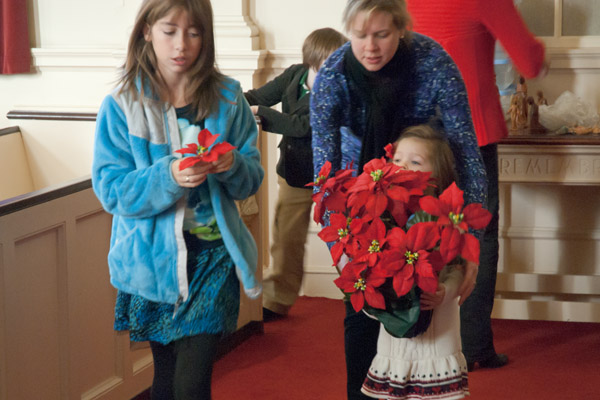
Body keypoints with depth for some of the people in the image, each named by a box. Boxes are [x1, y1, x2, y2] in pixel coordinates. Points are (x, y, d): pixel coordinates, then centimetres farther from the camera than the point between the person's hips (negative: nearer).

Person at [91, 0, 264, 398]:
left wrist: (232, 165, -19)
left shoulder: (228, 97, 1)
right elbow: (112, 191, -10)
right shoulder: (121, 105, -5)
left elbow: (252, 178, 4)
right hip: (154, 258, 0)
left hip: (213, 252, 0)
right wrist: (168, 177, -26)